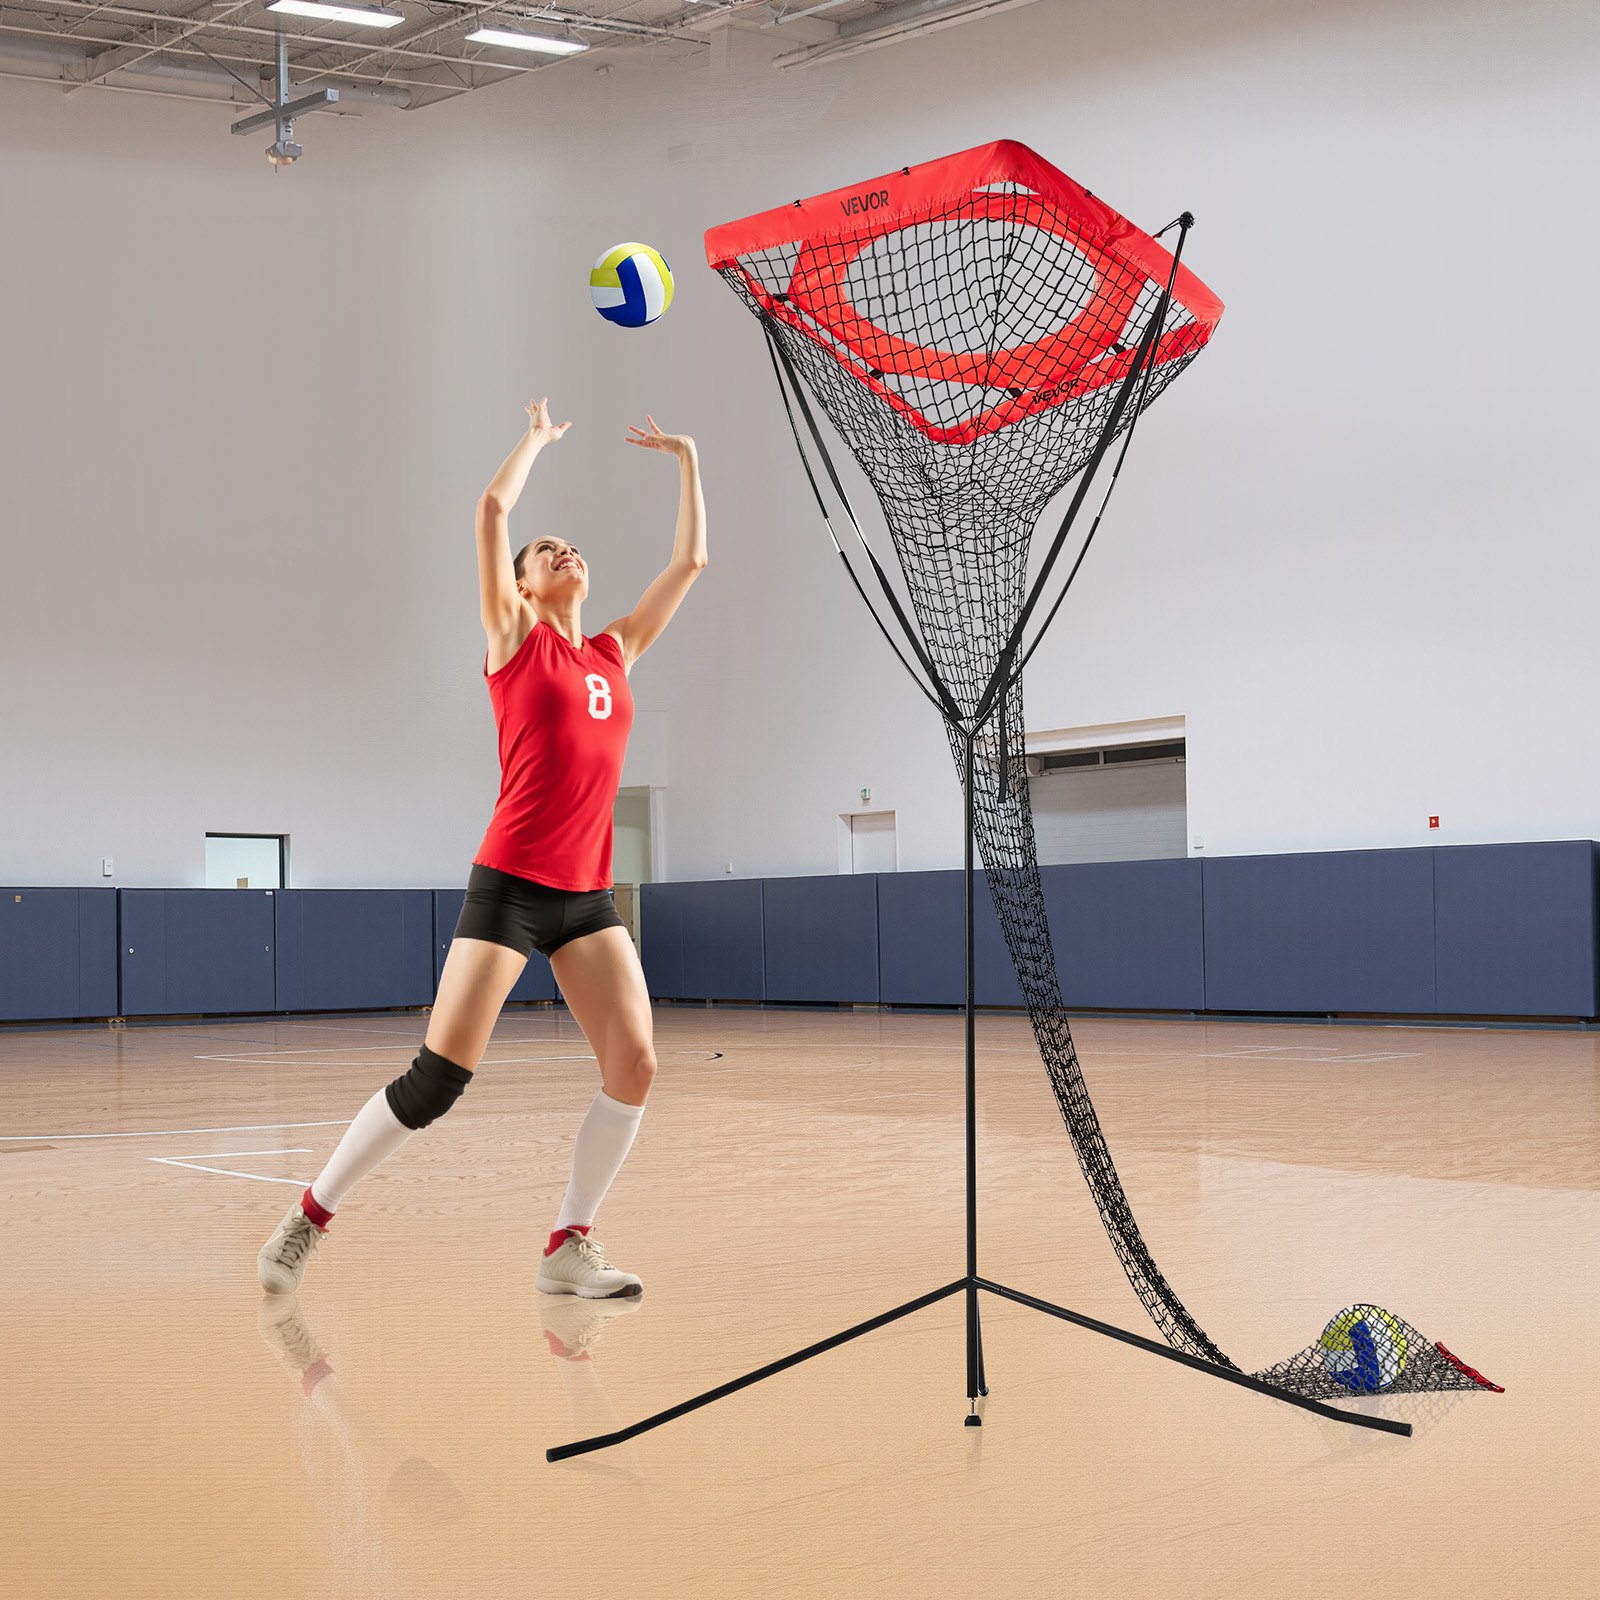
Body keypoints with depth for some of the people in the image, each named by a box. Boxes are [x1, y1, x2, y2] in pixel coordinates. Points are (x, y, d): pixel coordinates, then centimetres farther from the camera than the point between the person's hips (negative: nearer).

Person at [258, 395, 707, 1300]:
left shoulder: (616, 653, 15)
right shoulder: (515, 640, 3)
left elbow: (690, 561, 20)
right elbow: (494, 508, -6)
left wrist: (687, 460, 23)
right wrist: (538, 437, 9)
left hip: (588, 894, 5)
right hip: (511, 885, -5)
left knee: (635, 1065, -8)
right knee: (438, 1080, -7)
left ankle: (570, 1250, 4)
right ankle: (310, 1219, 9)